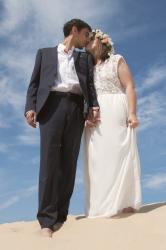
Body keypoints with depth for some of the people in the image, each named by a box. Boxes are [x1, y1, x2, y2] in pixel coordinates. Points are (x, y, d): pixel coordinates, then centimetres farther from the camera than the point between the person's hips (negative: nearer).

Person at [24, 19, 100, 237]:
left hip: (76, 109, 3)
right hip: (52, 105, -2)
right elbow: (35, 82, 11)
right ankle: (47, 219, -12)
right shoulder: (45, 53, 21)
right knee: (49, 161, -12)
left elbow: (90, 84, 13)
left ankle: (61, 216, 1)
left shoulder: (85, 58, 26)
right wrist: (30, 107, -5)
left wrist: (93, 106, -6)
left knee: (68, 163, -3)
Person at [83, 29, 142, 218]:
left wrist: (132, 113, -13)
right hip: (94, 118, 4)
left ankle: (125, 203, -2)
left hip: (116, 113, -4)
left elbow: (129, 87, 0)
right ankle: (103, 205, 0)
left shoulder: (117, 60, 9)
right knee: (98, 159, -2)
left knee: (120, 156, -7)